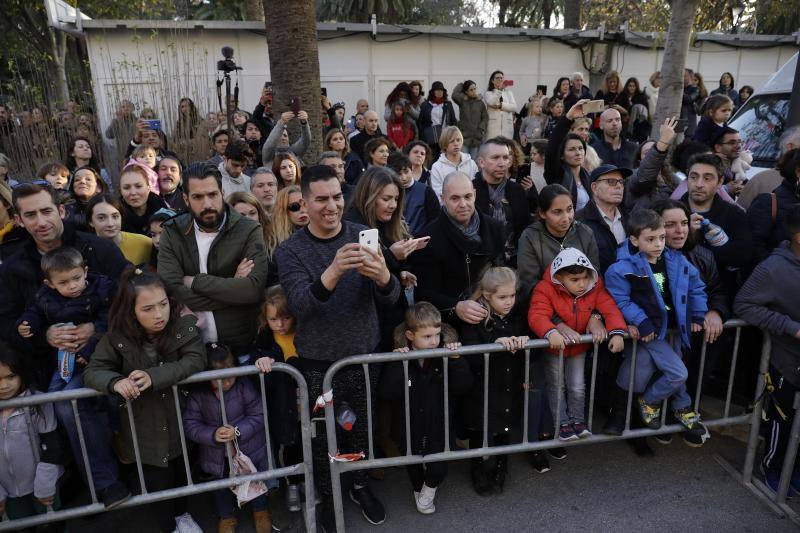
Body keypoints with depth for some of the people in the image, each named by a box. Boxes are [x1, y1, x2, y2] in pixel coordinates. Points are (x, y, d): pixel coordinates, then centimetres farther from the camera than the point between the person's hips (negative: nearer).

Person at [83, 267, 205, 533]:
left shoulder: (184, 326, -17)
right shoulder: (117, 336, -15)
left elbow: (195, 361, -26)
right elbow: (92, 372, -13)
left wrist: (153, 376, -38)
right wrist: (116, 381, -36)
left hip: (181, 421, 1)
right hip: (145, 428, -1)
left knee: (181, 473, 22)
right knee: (156, 482, 11)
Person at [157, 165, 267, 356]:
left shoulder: (249, 231, -5)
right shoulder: (172, 232, 2)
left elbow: (254, 289, -18)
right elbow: (170, 292, -10)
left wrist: (195, 282, -12)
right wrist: (232, 287, -13)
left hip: (238, 344, -1)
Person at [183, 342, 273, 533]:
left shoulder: (244, 385, -20)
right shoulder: (198, 394, -18)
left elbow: (258, 416, -16)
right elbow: (190, 425, -16)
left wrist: (238, 431, -30)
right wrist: (213, 435, -31)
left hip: (249, 450, -1)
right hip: (217, 455, 1)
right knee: (222, 486, 22)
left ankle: (260, 511, 45)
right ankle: (226, 517, 49)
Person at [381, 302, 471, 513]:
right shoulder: (400, 357, -18)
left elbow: (461, 387, -12)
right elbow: (387, 393, -25)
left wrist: (457, 361, -26)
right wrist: (398, 365, -35)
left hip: (437, 426, 1)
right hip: (409, 428, 0)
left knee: (438, 468, 2)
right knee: (414, 468, 19)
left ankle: (429, 488, 37)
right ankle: (418, 491, 52)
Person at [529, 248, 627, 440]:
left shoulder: (595, 288, -15)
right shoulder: (545, 289, -27)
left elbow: (610, 309, -18)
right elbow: (537, 315, -38)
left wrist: (617, 332, -34)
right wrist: (551, 333, -56)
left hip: (579, 347, 3)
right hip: (554, 347, -3)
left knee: (577, 387, 12)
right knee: (556, 387, 9)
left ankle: (577, 419, 32)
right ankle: (562, 423, 24)